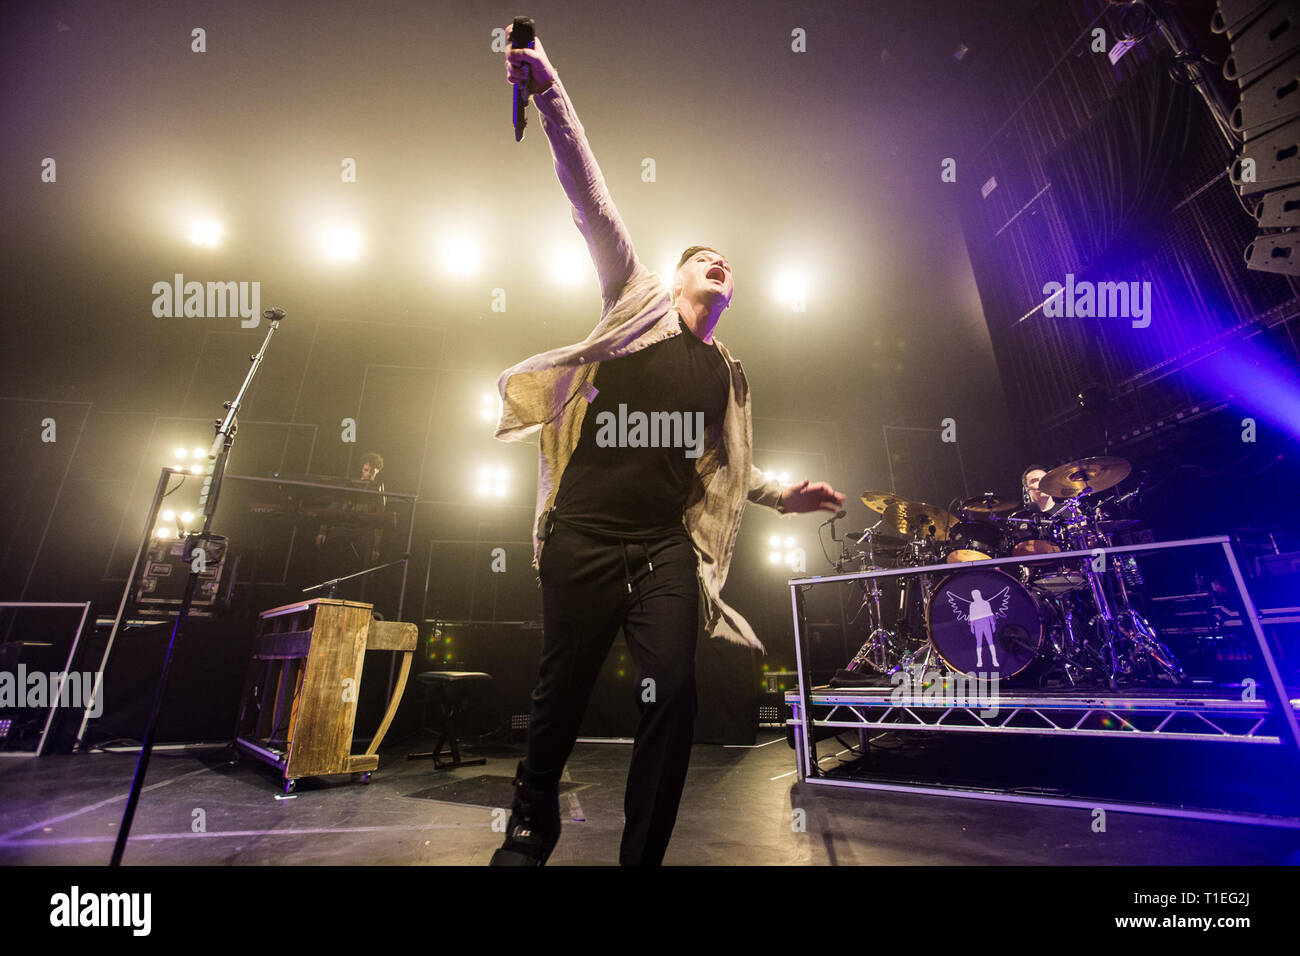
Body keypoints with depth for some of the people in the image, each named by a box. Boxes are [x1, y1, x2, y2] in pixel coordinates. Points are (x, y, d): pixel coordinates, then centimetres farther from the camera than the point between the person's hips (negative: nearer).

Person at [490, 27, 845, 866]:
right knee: (563, 696, 6)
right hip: (584, 538, -3)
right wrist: (550, 91, -6)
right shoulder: (638, 301, 9)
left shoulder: (728, 375, 18)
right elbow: (593, 203, 1)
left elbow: (726, 466, 25)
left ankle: (643, 856, 15)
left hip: (667, 549, 3)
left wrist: (786, 494, 14)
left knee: (673, 694, -8)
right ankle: (530, 830, 34)